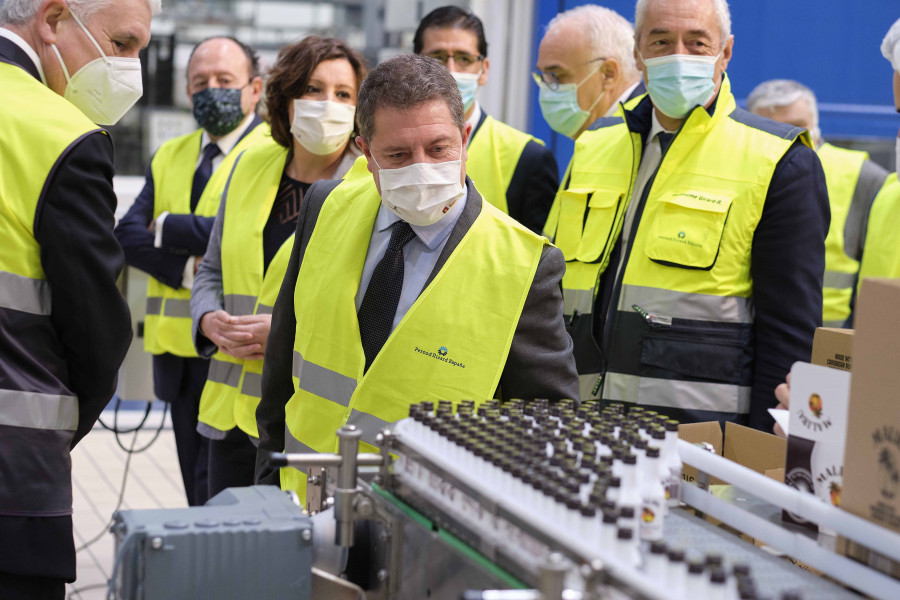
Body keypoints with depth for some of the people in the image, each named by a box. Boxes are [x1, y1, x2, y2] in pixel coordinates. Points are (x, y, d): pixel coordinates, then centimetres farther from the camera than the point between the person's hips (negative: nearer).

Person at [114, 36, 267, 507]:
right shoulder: (169, 156, 17)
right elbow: (127, 237, 5)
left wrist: (169, 228, -6)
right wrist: (189, 269, -12)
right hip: (178, 347, 7)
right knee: (197, 490, 12)